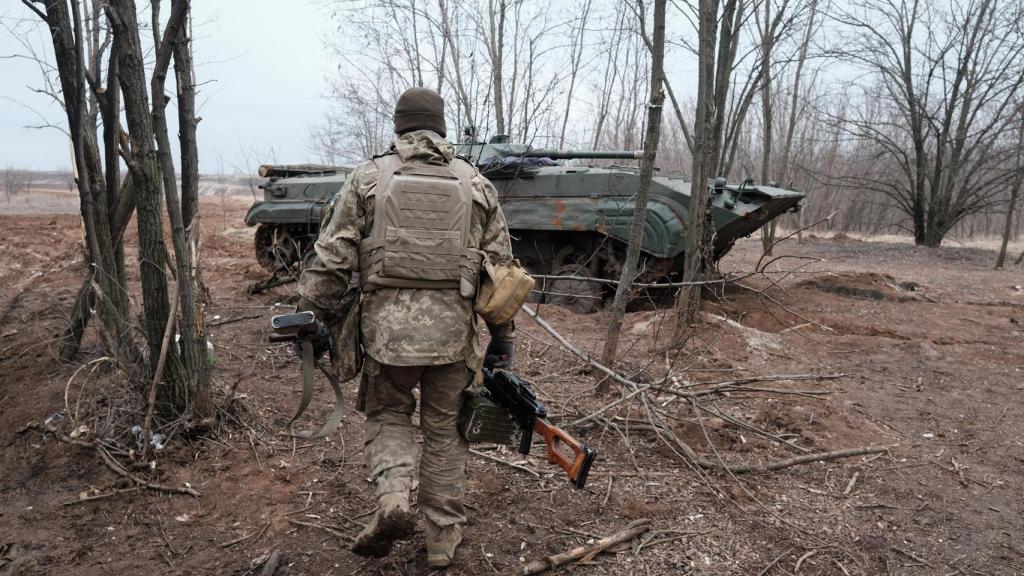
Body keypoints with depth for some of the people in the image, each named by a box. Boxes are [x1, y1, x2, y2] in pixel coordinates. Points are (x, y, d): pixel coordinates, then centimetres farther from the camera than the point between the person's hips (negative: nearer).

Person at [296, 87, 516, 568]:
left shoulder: (368, 178, 2)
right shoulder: (477, 185, 7)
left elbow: (330, 262, -2)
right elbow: (502, 270, 7)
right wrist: (502, 339, 14)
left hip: (386, 328, -1)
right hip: (454, 333, 1)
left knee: (387, 415, 22)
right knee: (445, 431, 17)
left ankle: (393, 498, -1)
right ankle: (442, 540, 26)